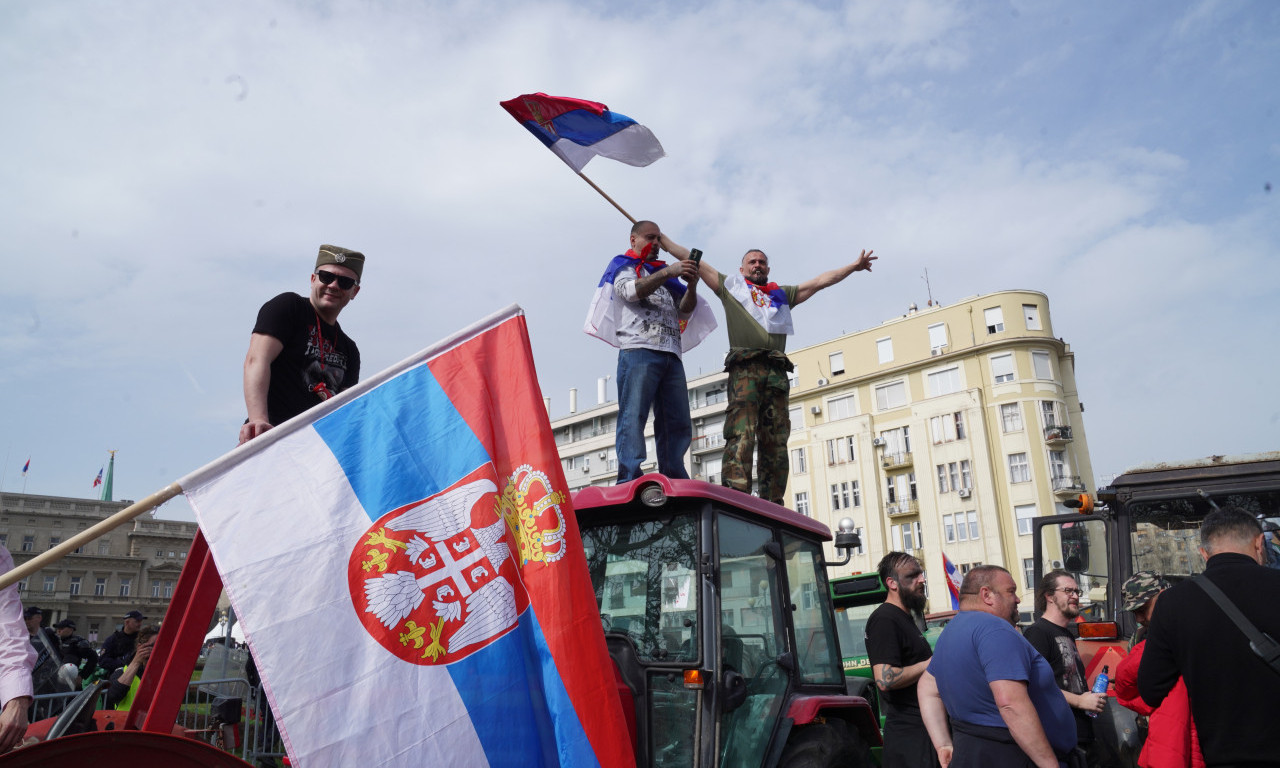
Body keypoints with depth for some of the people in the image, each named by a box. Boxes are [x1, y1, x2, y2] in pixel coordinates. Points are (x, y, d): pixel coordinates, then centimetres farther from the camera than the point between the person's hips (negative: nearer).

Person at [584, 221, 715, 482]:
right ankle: (629, 482, -18)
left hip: (671, 355, 6)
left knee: (678, 424, 0)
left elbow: (685, 310, 19)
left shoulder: (664, 273, 30)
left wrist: (691, 286, -1)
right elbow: (631, 291, -7)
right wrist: (668, 273, -16)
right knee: (633, 417, -14)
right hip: (638, 350, -6)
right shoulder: (623, 266, 15)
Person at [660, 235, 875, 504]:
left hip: (777, 373, 4)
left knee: (776, 441, -2)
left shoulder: (782, 294, 31)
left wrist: (854, 266, 33)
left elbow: (820, 281, 34)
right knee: (741, 434, -18)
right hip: (744, 368, -4)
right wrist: (660, 238, 21)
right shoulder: (731, 286, 23)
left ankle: (772, 504, -2)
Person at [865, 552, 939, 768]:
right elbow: (885, 679, -28)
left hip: (924, 726, 10)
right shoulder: (884, 619, -17)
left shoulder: (905, 618, 17)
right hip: (909, 734, -10)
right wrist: (931, 663, -19)